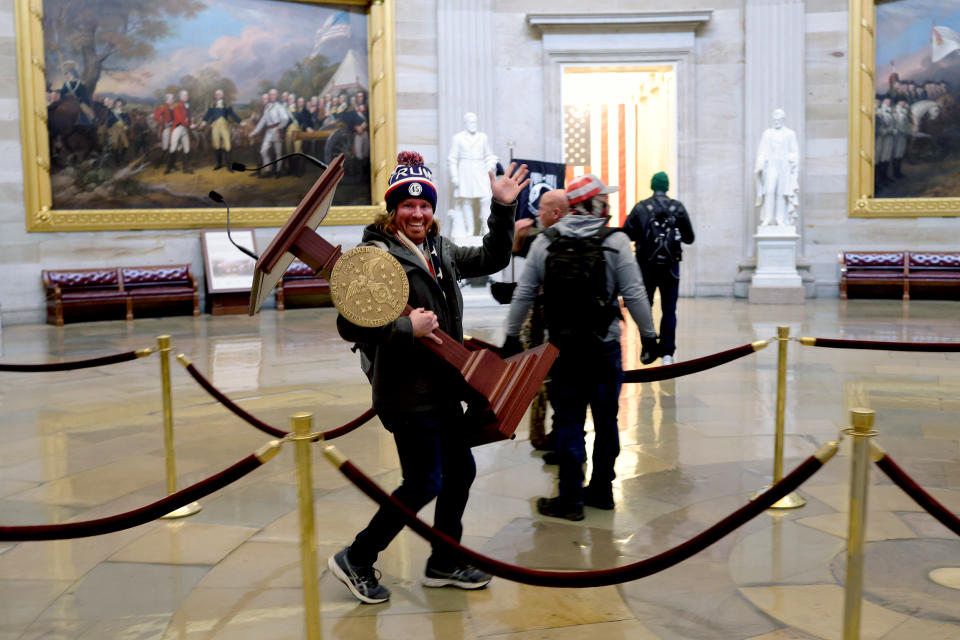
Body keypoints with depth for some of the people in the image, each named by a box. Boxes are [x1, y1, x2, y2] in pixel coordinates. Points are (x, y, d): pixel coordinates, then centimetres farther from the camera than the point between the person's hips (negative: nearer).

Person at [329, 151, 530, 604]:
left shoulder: (439, 250, 10)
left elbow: (492, 259, 20)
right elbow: (349, 325, -22)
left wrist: (503, 209, 10)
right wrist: (407, 327, -23)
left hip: (442, 388, 9)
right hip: (408, 393, -9)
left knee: (461, 470, 16)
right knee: (424, 483, -2)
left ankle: (443, 562, 33)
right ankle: (355, 559, 16)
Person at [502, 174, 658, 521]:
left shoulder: (545, 242, 1)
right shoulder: (615, 241, -6)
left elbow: (523, 293, 3)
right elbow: (634, 294, -7)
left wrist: (512, 336, 12)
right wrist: (649, 335, 3)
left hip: (563, 346, 1)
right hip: (605, 346, -1)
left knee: (568, 421, 7)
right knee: (606, 420, 13)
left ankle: (570, 499, 12)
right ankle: (601, 490, 25)